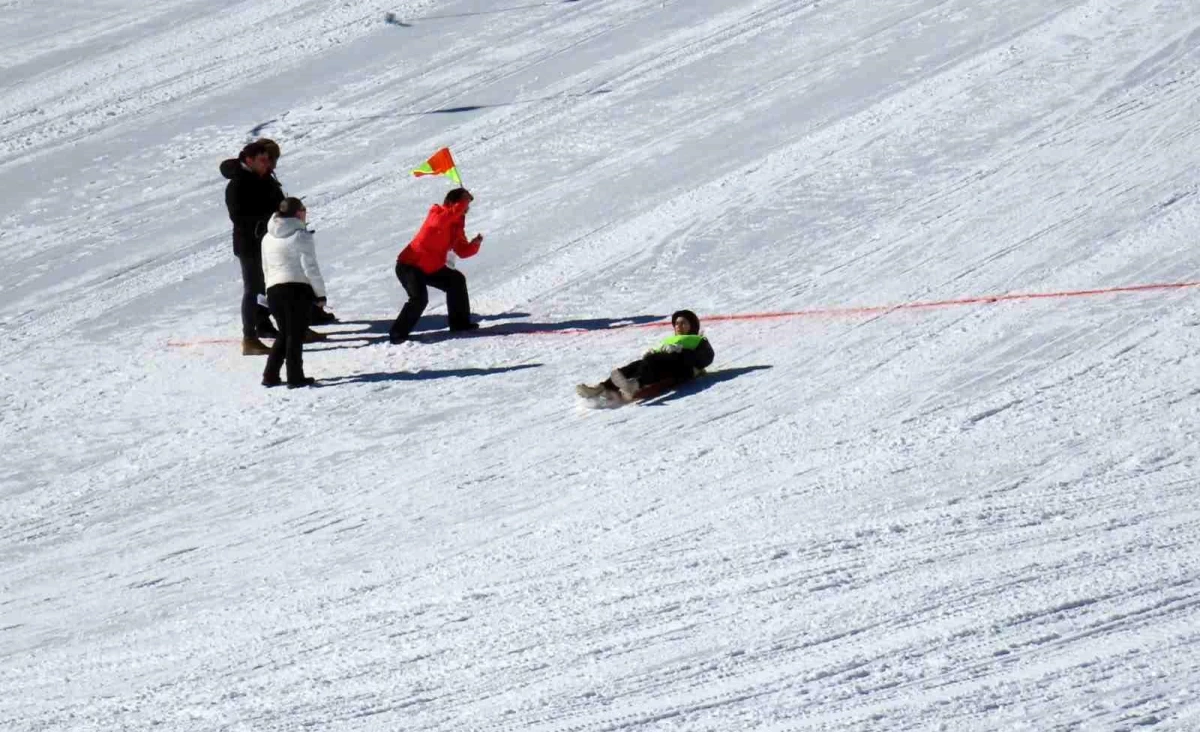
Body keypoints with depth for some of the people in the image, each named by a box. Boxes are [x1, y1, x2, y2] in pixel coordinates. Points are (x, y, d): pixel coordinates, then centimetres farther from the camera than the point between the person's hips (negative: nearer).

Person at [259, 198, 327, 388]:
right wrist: (320, 293, -4)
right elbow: (310, 267, -11)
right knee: (296, 335, -1)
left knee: (284, 334, 17)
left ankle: (270, 375, 13)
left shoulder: (268, 238, 13)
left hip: (274, 290, 6)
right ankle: (295, 377, -3)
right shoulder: (301, 236, -8)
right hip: (298, 288, -6)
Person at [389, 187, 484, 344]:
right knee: (419, 299, -25)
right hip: (409, 266, -9)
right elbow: (442, 220, -43)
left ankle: (459, 322, 22)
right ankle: (398, 333, -14)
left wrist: (474, 244, -16)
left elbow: (462, 251, 5)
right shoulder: (437, 215, -16)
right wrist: (463, 202, -40)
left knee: (457, 280, 11)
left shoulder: (457, 224, 6)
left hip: (432, 267, 9)